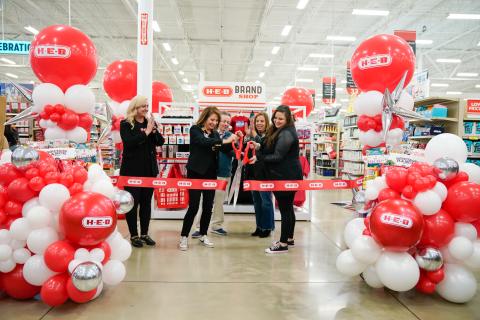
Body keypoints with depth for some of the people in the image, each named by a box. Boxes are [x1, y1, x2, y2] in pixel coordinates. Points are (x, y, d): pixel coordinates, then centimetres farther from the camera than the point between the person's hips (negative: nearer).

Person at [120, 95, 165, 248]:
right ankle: (133, 235, 15)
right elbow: (128, 142, -19)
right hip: (132, 170, -5)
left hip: (149, 169, 5)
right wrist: (146, 132, -20)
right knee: (132, 202, 3)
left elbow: (161, 142, 3)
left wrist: (153, 130, -14)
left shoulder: (150, 122, 10)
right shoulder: (125, 124, -5)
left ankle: (144, 233, 22)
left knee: (146, 202, 11)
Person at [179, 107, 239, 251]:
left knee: (208, 206, 9)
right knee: (193, 206, -5)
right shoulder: (195, 130, -6)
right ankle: (184, 236, 8)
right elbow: (203, 142, -26)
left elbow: (226, 149, 5)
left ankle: (203, 235, 23)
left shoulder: (215, 134, 10)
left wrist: (232, 141, -13)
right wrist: (224, 141, -32)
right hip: (196, 173, -5)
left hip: (211, 174, 5)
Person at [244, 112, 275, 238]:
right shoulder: (251, 136, 11)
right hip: (253, 173, 7)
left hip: (264, 174, -7)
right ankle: (259, 226, 24)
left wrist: (254, 135, -24)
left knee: (266, 201, 1)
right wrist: (247, 136, -7)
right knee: (256, 201, 14)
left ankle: (267, 228, 12)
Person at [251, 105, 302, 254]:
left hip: (286, 177, -11)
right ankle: (289, 238, 29)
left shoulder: (286, 134, -17)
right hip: (286, 176, 11)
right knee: (288, 208, 17)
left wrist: (258, 158, -16)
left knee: (285, 209, -6)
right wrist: (260, 147, 1)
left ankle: (283, 244, 1)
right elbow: (271, 150, 17)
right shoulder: (278, 132, 16)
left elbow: (278, 156, -21)